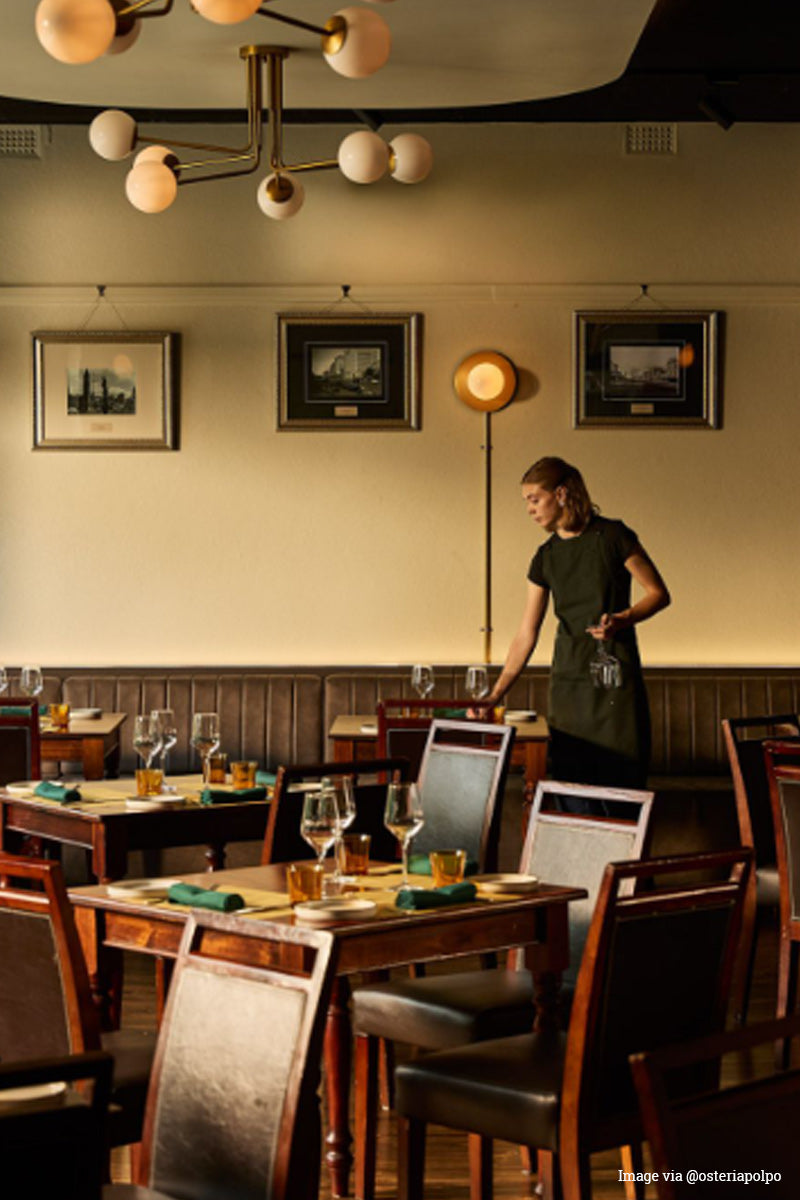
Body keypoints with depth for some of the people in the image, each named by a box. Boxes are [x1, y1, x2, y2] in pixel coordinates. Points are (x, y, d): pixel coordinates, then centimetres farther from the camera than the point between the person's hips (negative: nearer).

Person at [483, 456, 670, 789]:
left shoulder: (612, 537, -4)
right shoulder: (545, 558, 9)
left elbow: (659, 594, -1)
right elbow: (527, 634, 9)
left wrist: (621, 619, -19)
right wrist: (497, 692, 4)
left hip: (614, 679, -4)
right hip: (568, 682, 5)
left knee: (621, 783, -5)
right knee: (569, 783, 1)